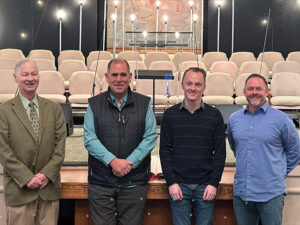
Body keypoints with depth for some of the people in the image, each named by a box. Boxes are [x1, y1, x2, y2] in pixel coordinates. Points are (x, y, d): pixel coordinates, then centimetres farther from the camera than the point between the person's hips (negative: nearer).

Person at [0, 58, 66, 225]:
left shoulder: (54, 109, 7)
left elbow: (60, 146, 3)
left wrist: (47, 174, -8)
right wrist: (27, 178, -12)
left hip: (49, 187, 2)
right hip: (19, 189, -2)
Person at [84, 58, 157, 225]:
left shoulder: (144, 103, 5)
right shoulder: (94, 104, 5)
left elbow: (150, 137, -2)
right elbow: (90, 139, -3)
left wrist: (129, 162, -13)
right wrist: (112, 161, -15)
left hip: (134, 182, 0)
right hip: (101, 181, 0)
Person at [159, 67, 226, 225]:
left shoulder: (214, 115, 3)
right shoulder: (170, 114, 3)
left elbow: (220, 152, 2)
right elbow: (165, 150, 2)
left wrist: (214, 183, -5)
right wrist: (171, 182, -6)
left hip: (205, 186, 0)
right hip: (179, 185, 0)